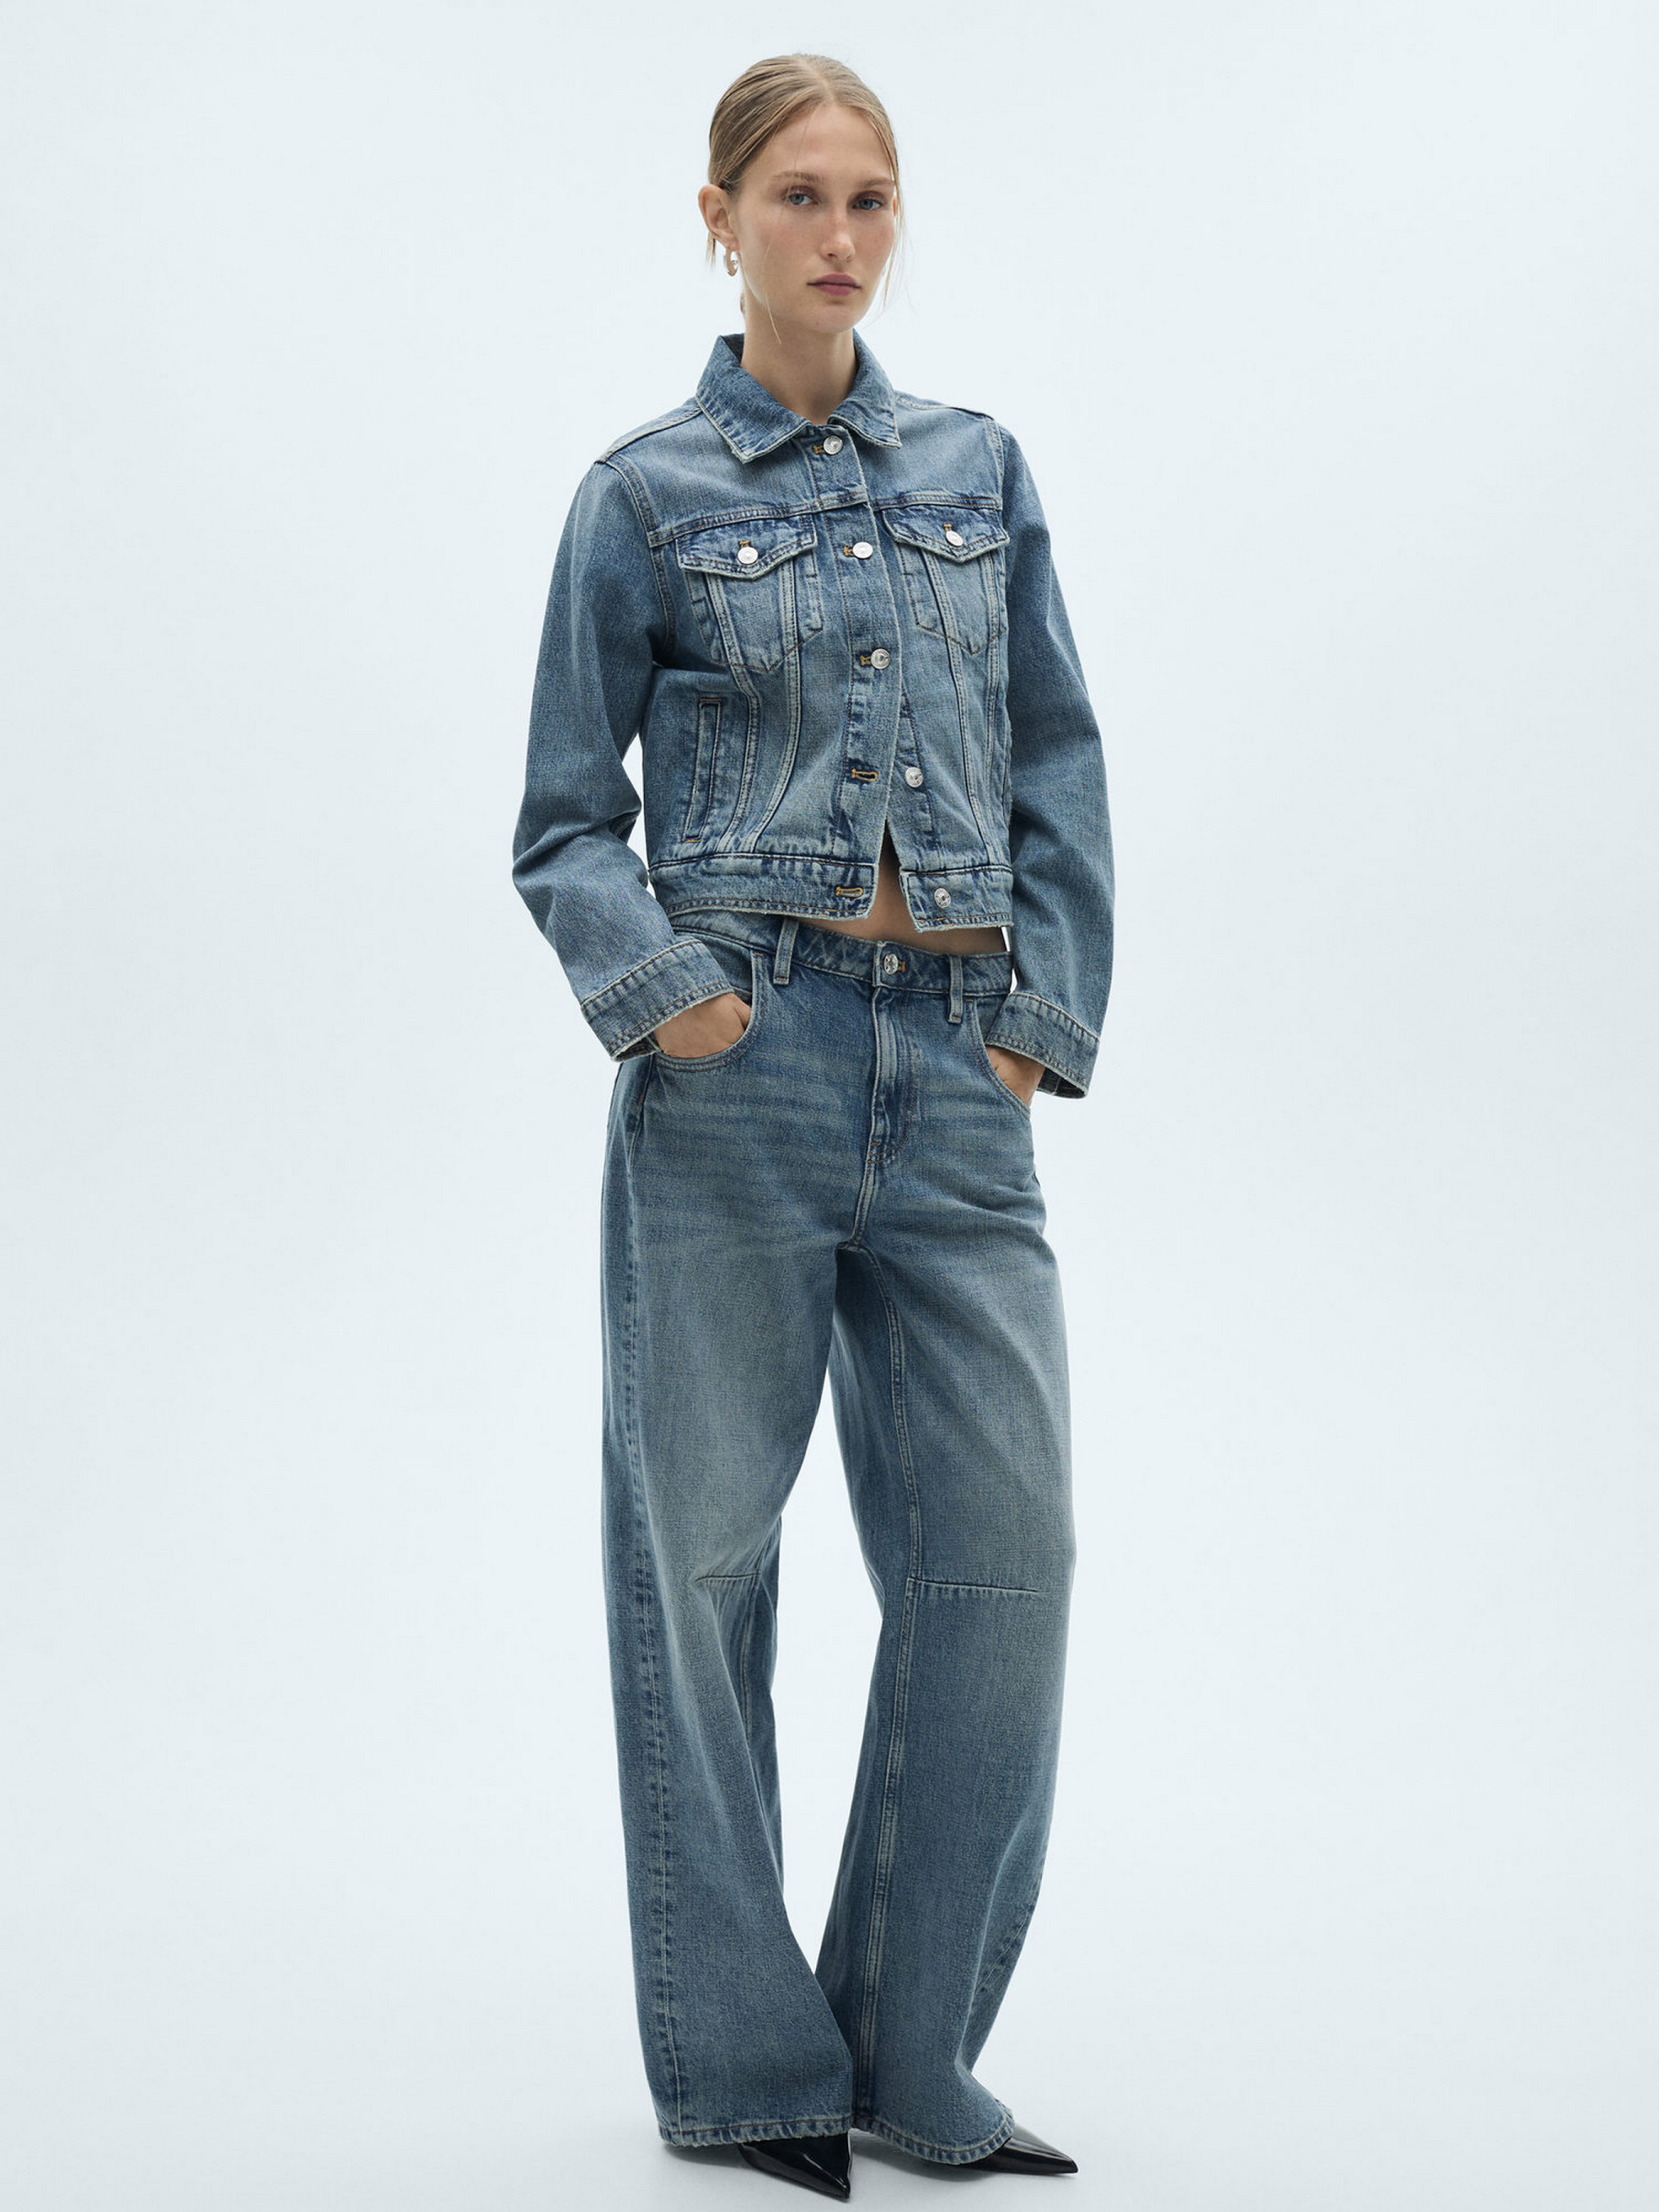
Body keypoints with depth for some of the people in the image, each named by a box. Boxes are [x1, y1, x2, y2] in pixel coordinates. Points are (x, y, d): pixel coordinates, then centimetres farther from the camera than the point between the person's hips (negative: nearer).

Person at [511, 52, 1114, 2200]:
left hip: (956, 1067, 3)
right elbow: (564, 819, 4)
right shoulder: (646, 494, 4)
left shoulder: (978, 468, 13)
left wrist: (1049, 1012, 3)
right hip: (740, 1064, -3)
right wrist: (656, 991, -12)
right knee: (703, 1547, 2)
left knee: (1003, 1534, -2)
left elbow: (1058, 766, 14)